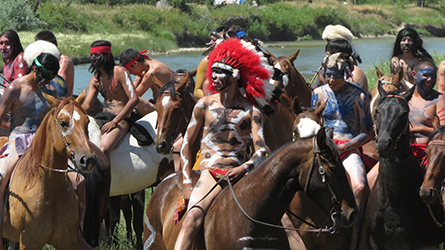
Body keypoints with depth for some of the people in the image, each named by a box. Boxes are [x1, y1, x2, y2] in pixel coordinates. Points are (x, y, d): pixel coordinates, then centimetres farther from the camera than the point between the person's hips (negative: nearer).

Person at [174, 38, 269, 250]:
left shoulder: (251, 111, 7)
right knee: (193, 218, -27)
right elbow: (186, 144, 11)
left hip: (240, 175, 2)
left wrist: (244, 167, -20)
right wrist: (187, 182, 2)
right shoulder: (205, 104, 8)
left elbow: (261, 149, 1)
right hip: (210, 173, -2)